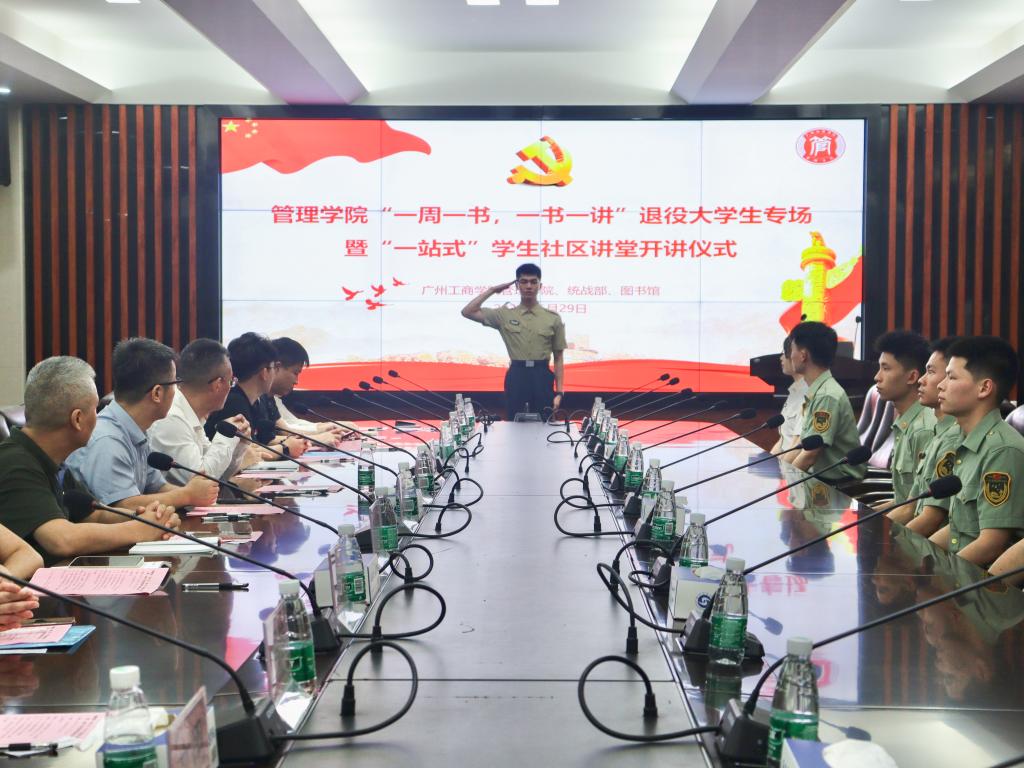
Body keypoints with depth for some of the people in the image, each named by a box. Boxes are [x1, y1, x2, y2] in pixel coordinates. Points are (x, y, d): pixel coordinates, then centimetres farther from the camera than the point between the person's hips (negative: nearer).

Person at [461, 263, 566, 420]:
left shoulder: (553, 318, 4)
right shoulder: (505, 315, 5)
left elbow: (558, 358, 6)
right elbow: (467, 312, 1)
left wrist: (559, 392, -1)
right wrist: (492, 290, 0)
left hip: (542, 377, 0)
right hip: (516, 377, 0)